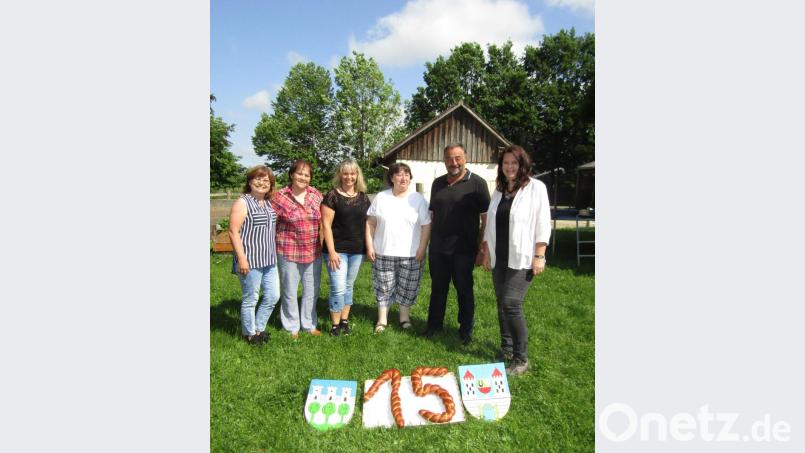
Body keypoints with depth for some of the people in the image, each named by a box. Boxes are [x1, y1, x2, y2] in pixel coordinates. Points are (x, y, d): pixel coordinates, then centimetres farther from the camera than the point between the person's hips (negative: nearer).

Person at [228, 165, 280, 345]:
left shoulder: (269, 203, 13)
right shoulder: (242, 202, -9)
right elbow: (233, 231, -14)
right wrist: (241, 258, -19)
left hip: (269, 260, 8)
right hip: (250, 260, -7)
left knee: (273, 296, 12)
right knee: (250, 298, 5)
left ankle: (259, 328, 30)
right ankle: (249, 334, 24)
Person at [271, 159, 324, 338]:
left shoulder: (316, 194, 4)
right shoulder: (280, 196, -7)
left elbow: (323, 221, 13)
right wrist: (279, 242, -7)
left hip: (314, 252, 4)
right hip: (289, 252, -3)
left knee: (312, 291, 14)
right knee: (290, 292, 9)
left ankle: (309, 325, 30)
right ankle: (292, 327, 26)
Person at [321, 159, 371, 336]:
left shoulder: (363, 197, 6)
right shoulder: (332, 196, -8)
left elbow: (368, 223, 13)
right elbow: (326, 225, -11)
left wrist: (369, 247, 8)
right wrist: (331, 251, -15)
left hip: (357, 250, 5)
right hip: (338, 250, -4)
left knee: (348, 286, 15)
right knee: (338, 288, -5)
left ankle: (345, 320, 27)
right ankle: (335, 324, 11)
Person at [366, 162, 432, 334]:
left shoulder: (418, 199, -1)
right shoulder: (380, 198, 2)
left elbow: (426, 225, -2)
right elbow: (371, 223, 4)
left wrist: (422, 248, -8)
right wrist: (369, 246, -2)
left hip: (410, 254, 0)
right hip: (383, 253, 1)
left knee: (407, 288, 8)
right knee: (384, 287, 8)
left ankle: (405, 317, 27)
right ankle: (382, 319, 23)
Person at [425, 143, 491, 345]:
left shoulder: (477, 183, -6)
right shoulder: (438, 183, 9)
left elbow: (486, 219, -6)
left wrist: (482, 249, -10)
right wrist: (428, 245, 12)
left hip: (463, 251, -4)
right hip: (437, 250, 4)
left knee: (464, 290, 9)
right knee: (438, 289, 15)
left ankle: (466, 330, 24)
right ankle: (434, 325, 31)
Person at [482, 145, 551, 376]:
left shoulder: (536, 187, -4)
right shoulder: (498, 191, 12)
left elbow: (543, 223, -8)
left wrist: (539, 256, -13)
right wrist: (486, 252, 12)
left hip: (522, 259, -6)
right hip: (499, 259, 6)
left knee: (511, 304, -12)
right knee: (502, 304, 9)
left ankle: (521, 358, 1)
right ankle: (506, 350, 24)